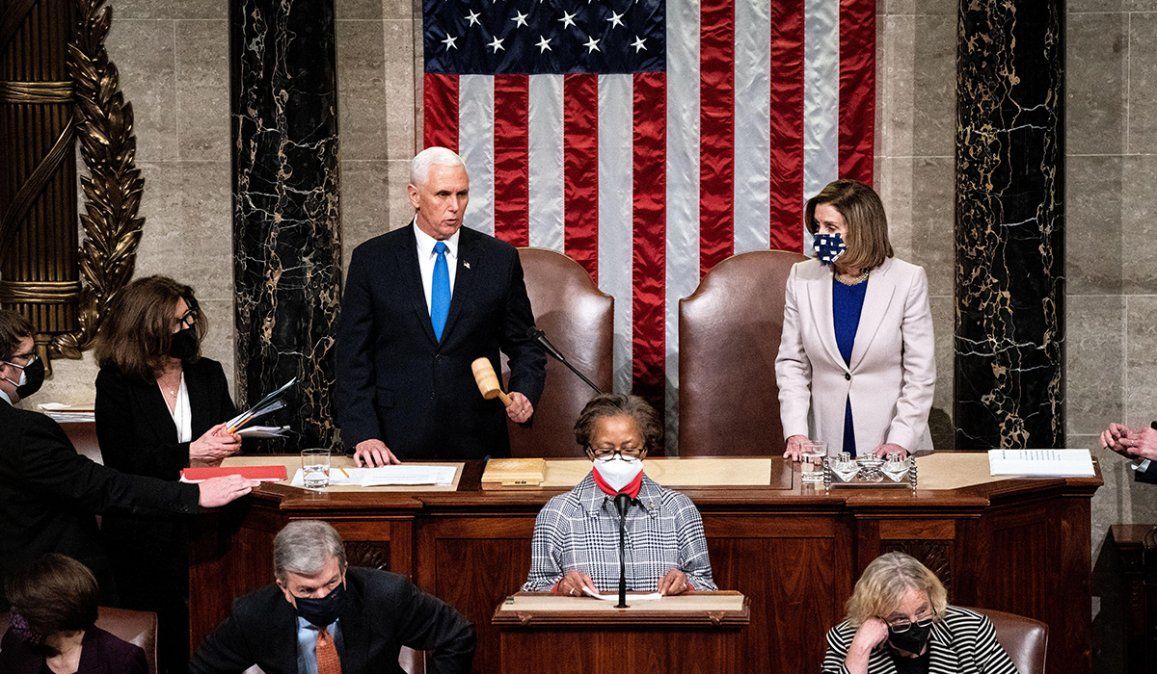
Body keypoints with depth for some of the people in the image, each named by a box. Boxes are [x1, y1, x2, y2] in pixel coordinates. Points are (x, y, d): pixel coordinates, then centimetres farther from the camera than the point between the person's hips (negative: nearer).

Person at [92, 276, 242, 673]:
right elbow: (120, 462, -9)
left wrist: (226, 442, -8)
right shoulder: (116, 383, 0)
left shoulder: (209, 374, 12)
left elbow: (232, 439, 16)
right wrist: (189, 455, -15)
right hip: (144, 532, -2)